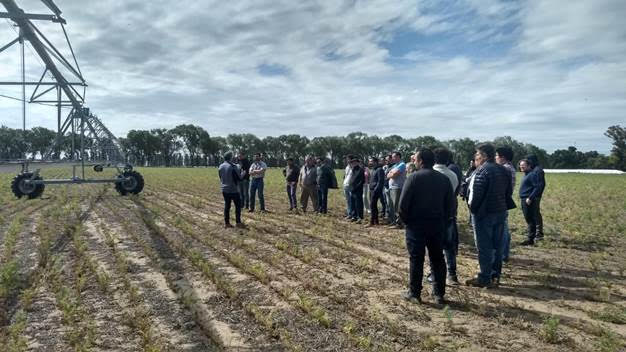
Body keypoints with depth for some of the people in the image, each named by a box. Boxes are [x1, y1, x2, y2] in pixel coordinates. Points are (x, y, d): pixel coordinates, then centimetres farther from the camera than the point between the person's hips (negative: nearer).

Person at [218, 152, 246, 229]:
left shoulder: (220, 167, 3)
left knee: (227, 205, 11)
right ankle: (238, 222, 4)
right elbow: (239, 178, -12)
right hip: (233, 190, -6)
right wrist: (239, 172, 5)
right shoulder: (233, 166, -16)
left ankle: (226, 223, 13)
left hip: (224, 190, 6)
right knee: (238, 205, 5)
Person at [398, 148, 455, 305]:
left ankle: (414, 293, 12)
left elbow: (403, 204, -15)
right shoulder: (444, 179, 3)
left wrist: (406, 220, -1)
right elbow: (450, 204, 3)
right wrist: (442, 220, 11)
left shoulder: (414, 177, -12)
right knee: (438, 259, 13)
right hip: (438, 225, 4)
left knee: (416, 259, 5)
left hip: (416, 225, -4)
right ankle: (439, 294, 18)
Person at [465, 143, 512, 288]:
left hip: (484, 213, -8)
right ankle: (495, 276, 24)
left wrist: (472, 207, -7)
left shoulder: (482, 171, -17)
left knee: (484, 247, 0)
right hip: (500, 212, 8)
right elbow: (509, 192, 15)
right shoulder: (503, 170, 9)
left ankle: (484, 278, 7)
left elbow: (476, 194, -21)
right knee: (497, 246, 15)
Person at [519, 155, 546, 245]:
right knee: (529, 219, 16)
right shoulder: (527, 174, 16)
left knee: (530, 220, -4)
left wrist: (530, 198, -23)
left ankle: (530, 239, 1)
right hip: (525, 200, 10)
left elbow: (538, 187, -21)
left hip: (529, 201, -10)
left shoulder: (533, 174, -15)